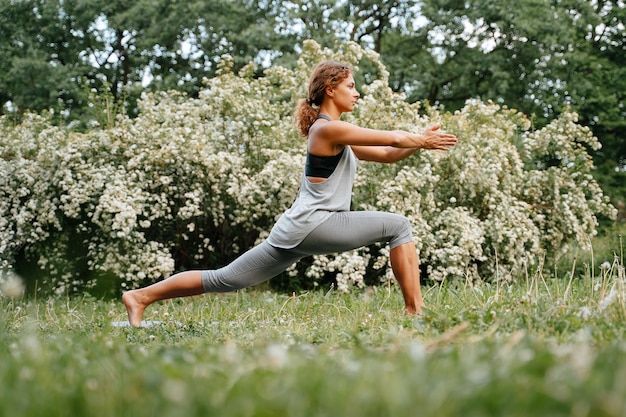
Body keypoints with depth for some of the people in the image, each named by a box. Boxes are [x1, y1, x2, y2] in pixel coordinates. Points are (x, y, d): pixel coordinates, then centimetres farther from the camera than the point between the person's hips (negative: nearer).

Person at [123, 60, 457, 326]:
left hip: (298, 231, 9)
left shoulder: (338, 134, 20)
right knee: (398, 226, -5)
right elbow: (392, 138, -11)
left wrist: (419, 141, 7)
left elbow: (387, 154, 19)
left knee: (226, 280, 8)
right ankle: (414, 310, -5)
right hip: (312, 226, -9)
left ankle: (141, 296, 9)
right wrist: (422, 142, 2)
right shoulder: (326, 129, -10)